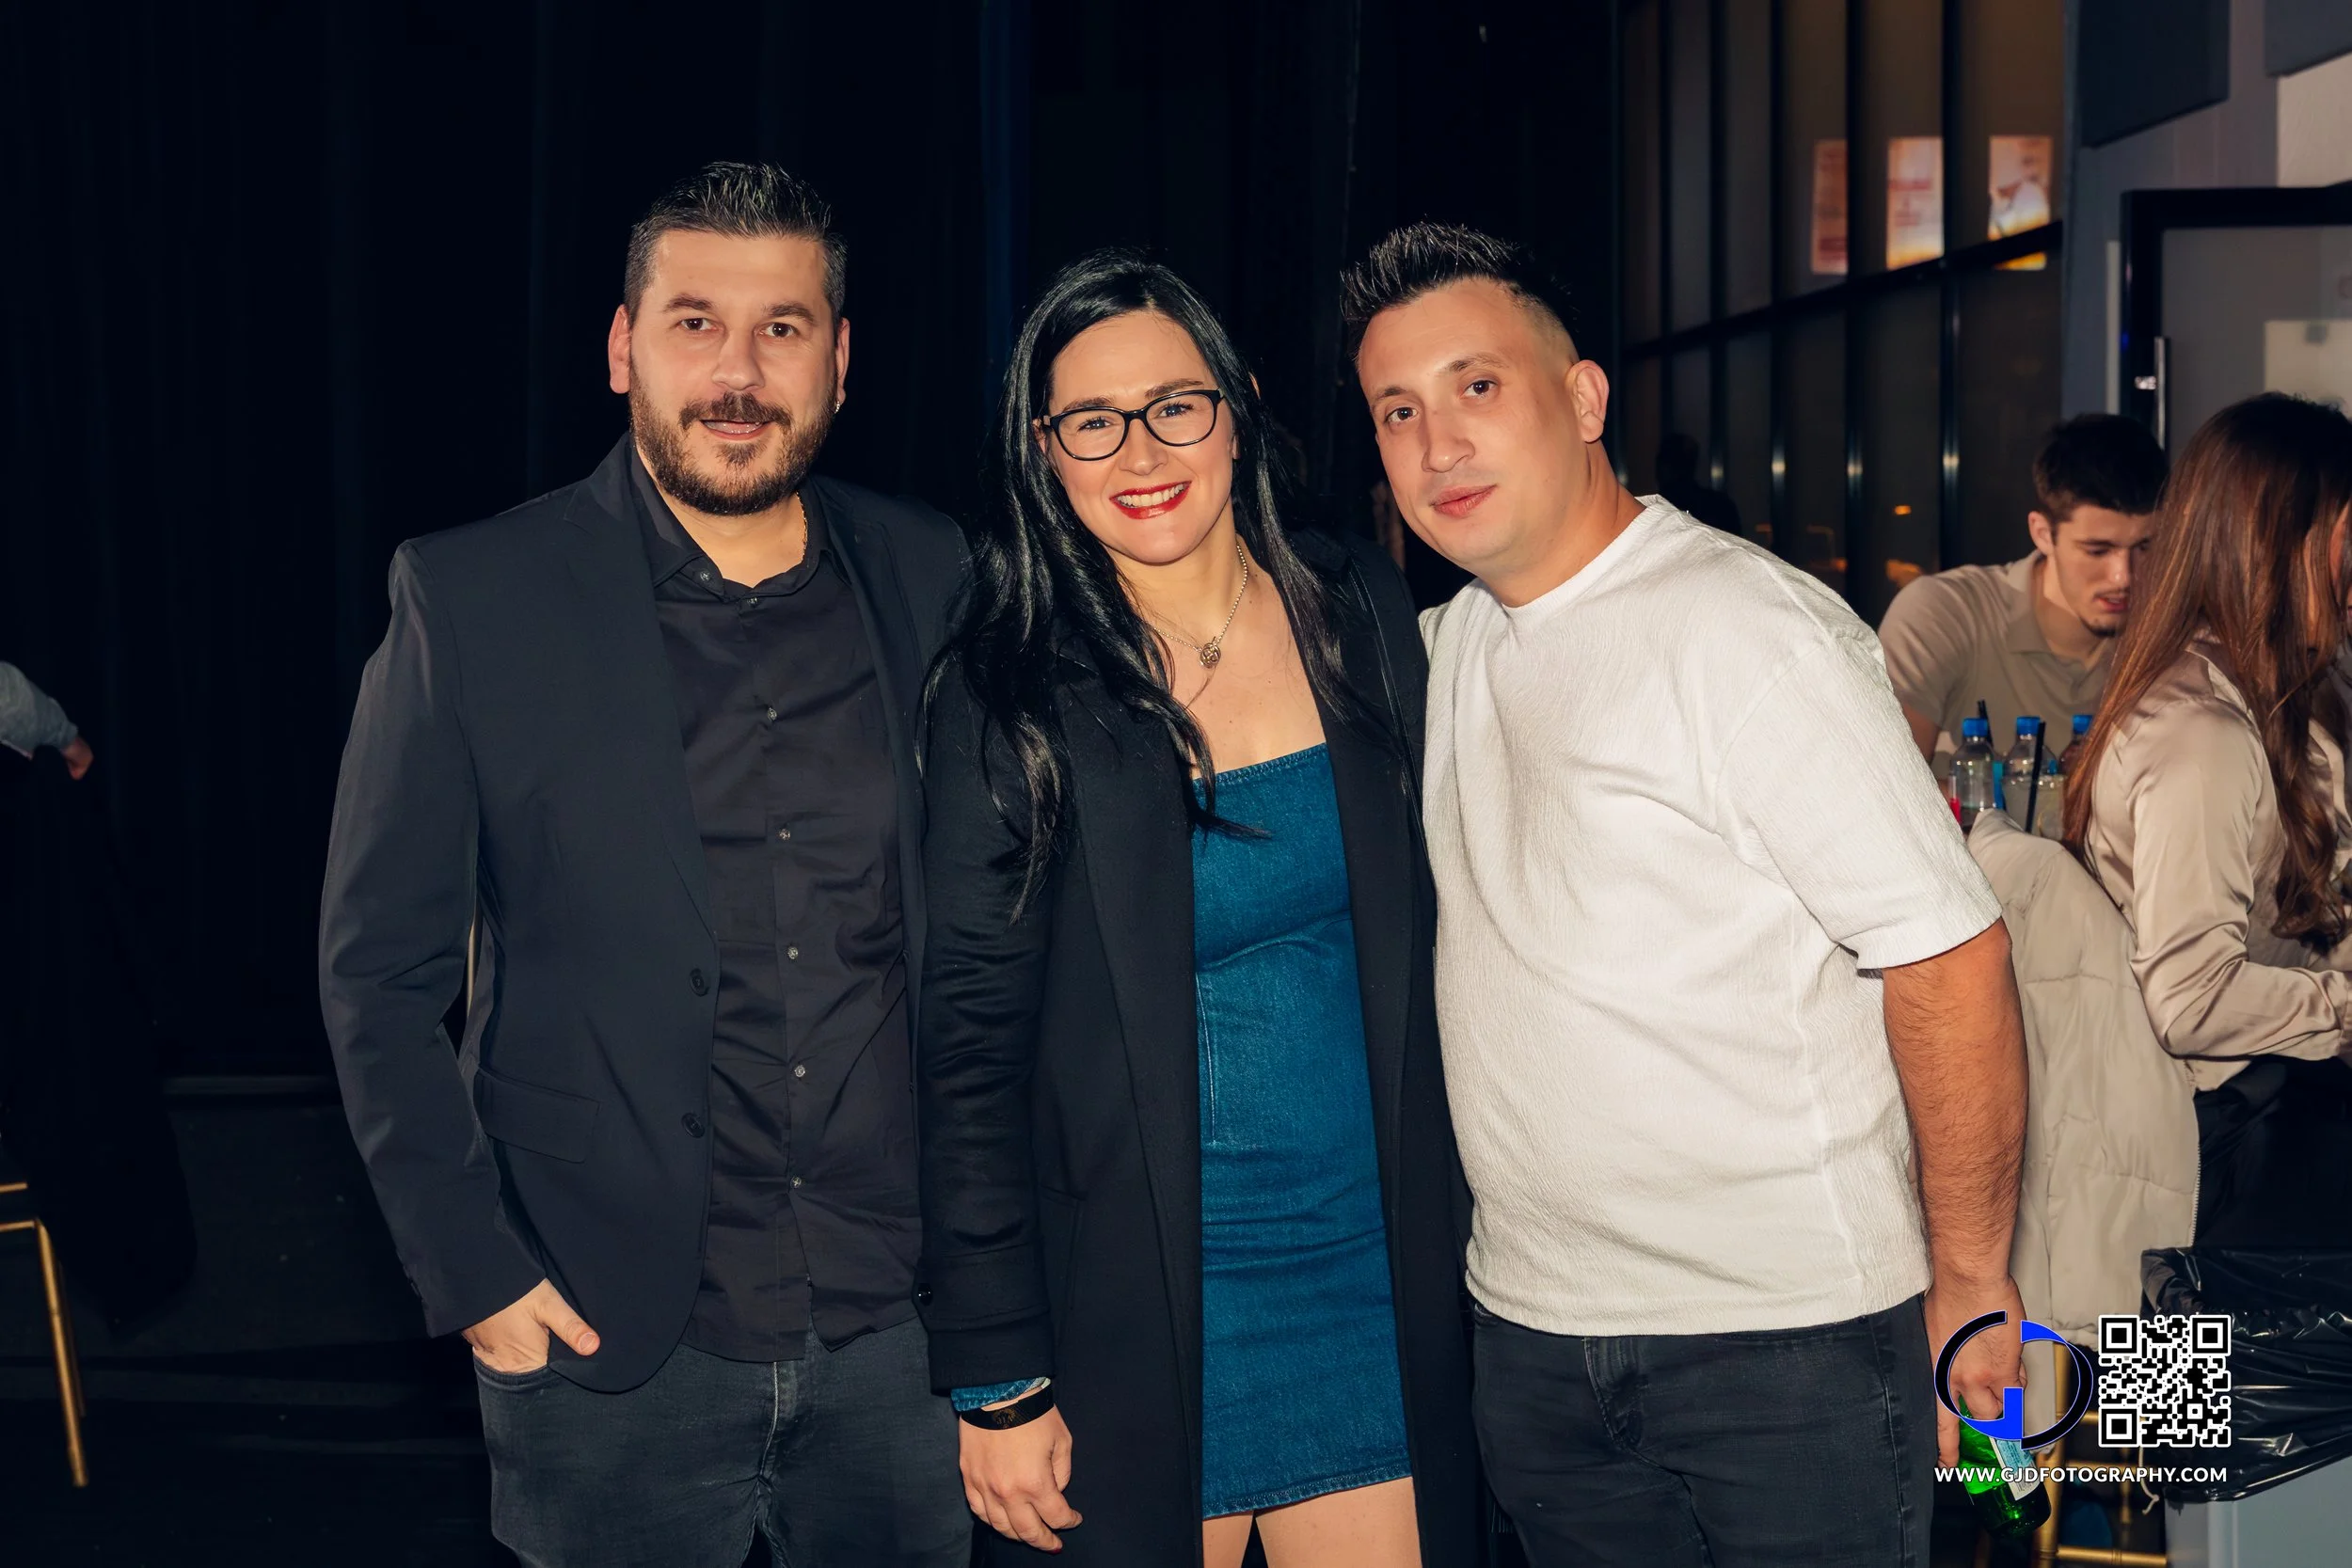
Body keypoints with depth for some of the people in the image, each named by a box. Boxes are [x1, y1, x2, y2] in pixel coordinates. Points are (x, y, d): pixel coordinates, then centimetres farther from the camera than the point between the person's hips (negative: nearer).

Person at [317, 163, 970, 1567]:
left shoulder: (934, 582, 1)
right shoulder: (473, 598, -7)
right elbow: (378, 969, -3)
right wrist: (474, 1274, -7)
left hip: (902, 1331, 3)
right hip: (610, 1343, -2)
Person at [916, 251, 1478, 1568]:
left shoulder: (1360, 616, 2)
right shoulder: (1008, 699, -9)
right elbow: (973, 1048, -9)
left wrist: (1450, 1232, 12)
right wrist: (1000, 1383, -10)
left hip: (1376, 1276, 3)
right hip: (1139, 1304, -3)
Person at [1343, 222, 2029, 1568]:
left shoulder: (1747, 629, -15)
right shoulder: (1447, 648, 7)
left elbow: (1949, 954, -16)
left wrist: (1971, 1281, -10)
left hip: (1786, 1341, -6)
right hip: (1531, 1333, 7)